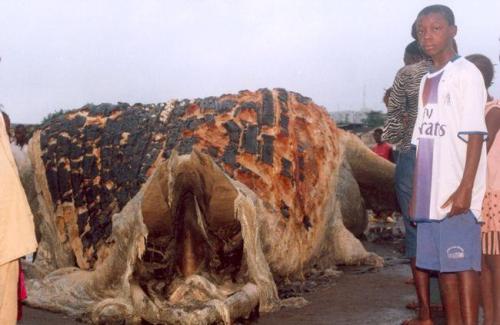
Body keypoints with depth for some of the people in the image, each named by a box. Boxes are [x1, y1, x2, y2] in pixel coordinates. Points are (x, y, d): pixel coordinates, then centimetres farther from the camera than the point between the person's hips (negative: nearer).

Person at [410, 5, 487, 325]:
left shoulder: (466, 74, -4)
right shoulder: (427, 80, 17)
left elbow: (475, 135, -11)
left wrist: (465, 188, -19)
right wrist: (416, 193, 14)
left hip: (456, 193, -7)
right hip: (430, 193, 7)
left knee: (463, 263, -5)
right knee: (443, 264, 9)